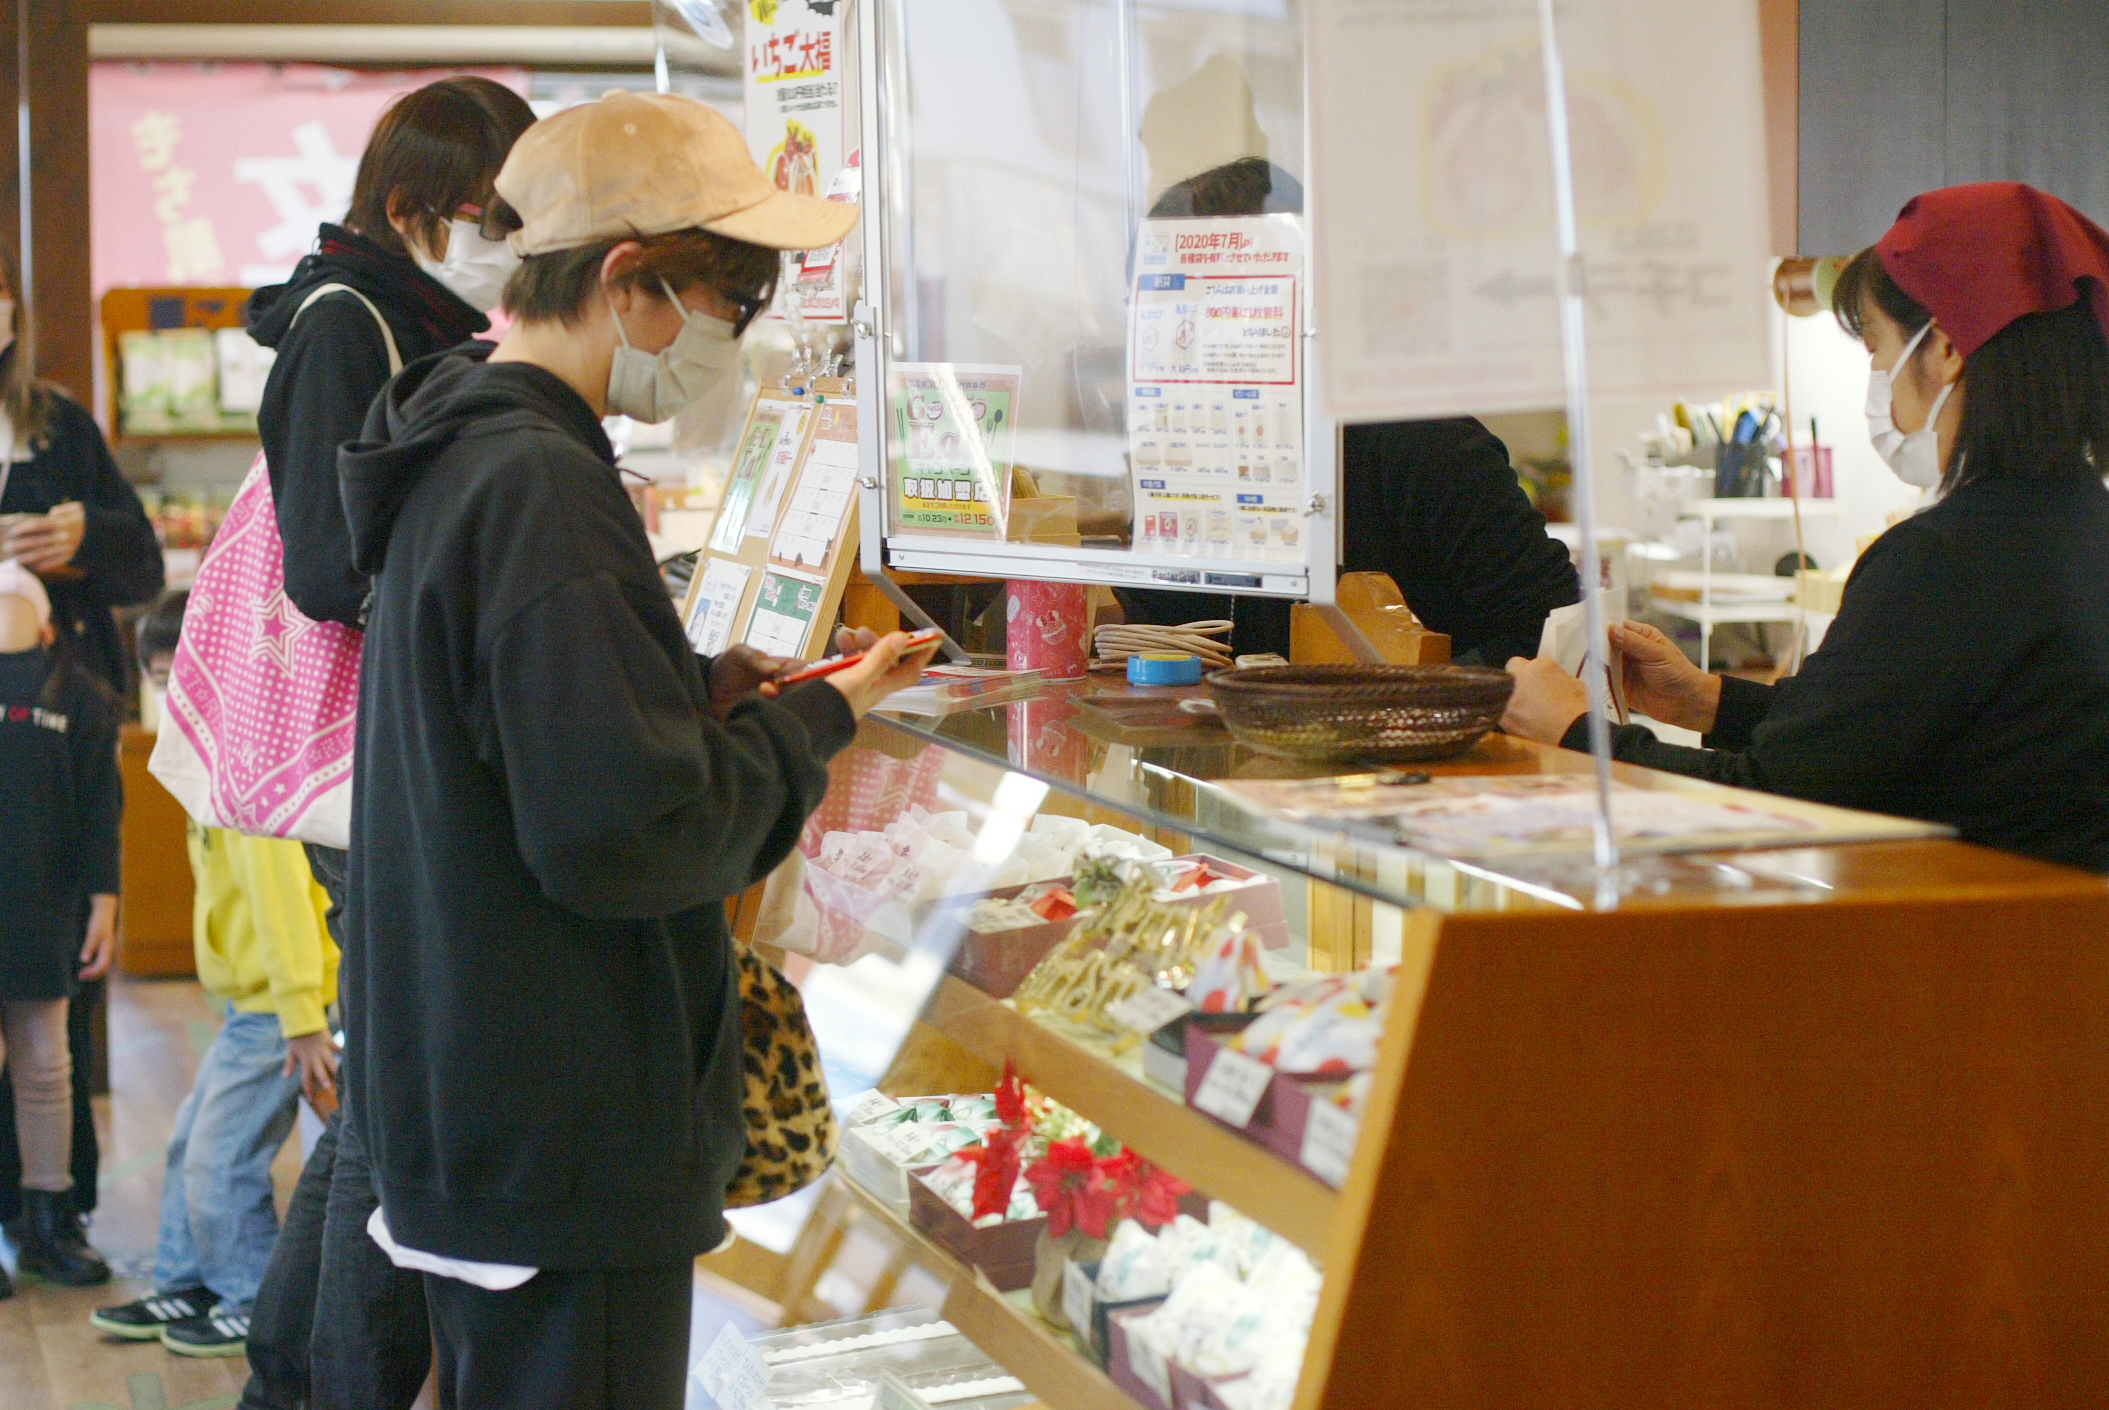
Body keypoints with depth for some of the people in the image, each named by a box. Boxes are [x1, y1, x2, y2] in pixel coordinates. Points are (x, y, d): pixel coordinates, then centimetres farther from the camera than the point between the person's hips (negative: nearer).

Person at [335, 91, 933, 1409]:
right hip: (564, 1142, -10)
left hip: (465, 1093, 10)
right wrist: (812, 722, -11)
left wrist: (704, 685, 6)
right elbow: (625, 837, -25)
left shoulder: (460, 455, 11)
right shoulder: (541, 486, -21)